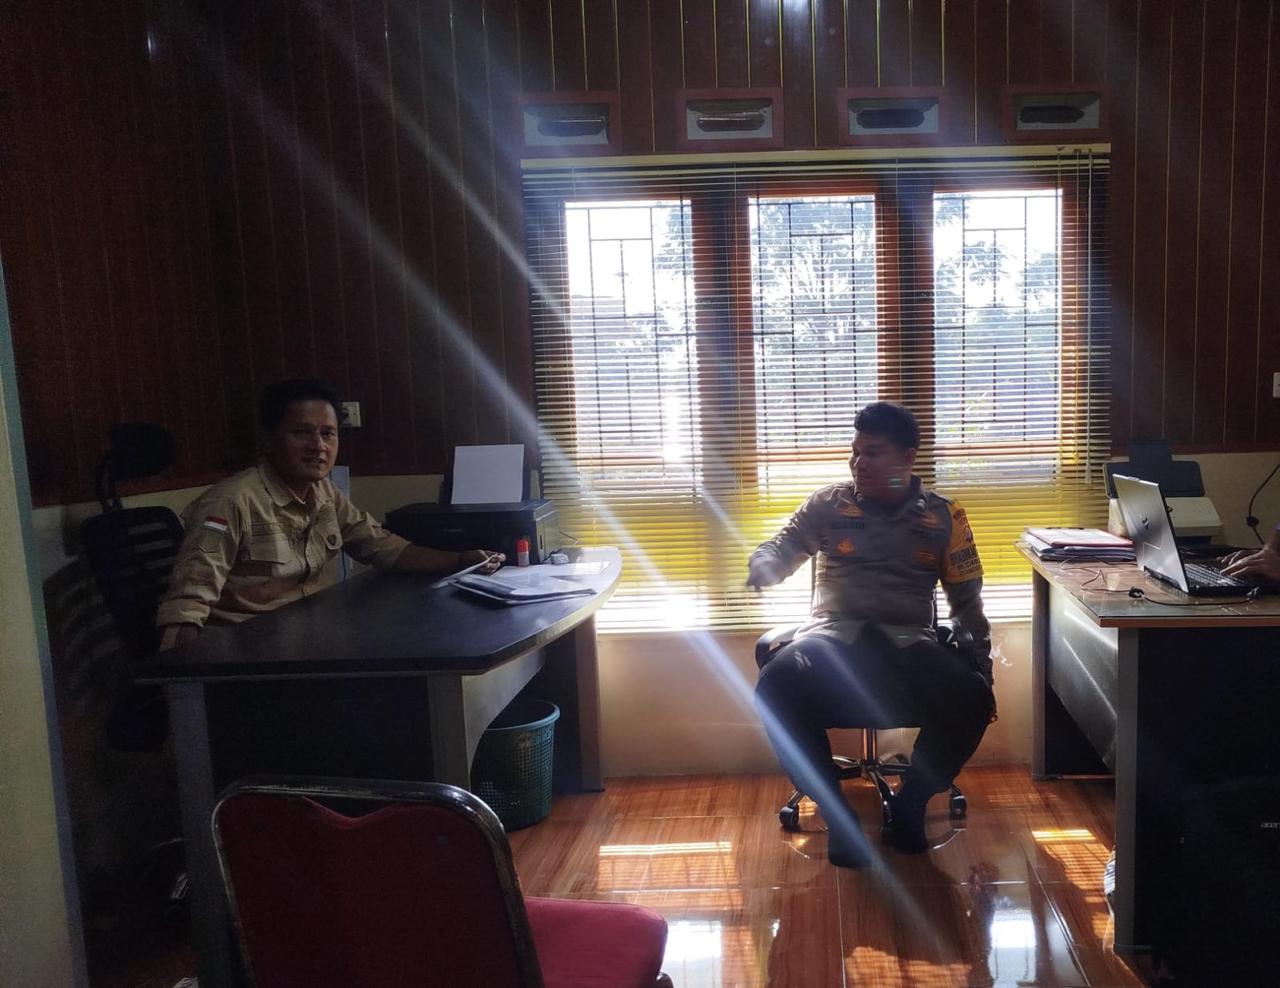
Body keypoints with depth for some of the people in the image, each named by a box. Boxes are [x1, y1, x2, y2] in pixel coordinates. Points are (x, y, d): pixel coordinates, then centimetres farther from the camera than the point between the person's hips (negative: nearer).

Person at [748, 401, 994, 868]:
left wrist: (982, 671, 9)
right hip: (835, 636, 0)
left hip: (908, 642, 1)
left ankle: (909, 803, -3)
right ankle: (836, 811, -12)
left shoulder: (944, 516, 10)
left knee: (972, 699, -30)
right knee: (776, 686, -33)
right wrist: (762, 566, -14)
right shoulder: (828, 504, 9)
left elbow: (966, 601, 14)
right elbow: (780, 549, 11)